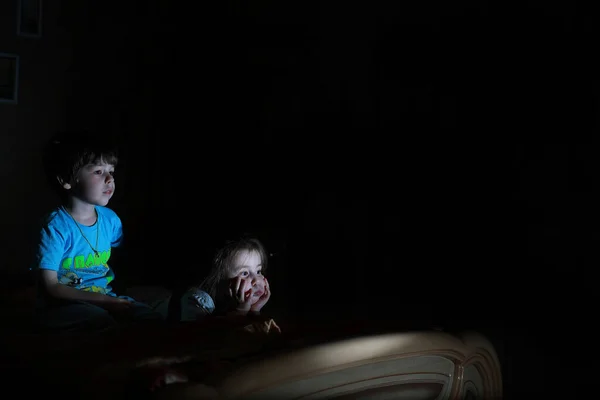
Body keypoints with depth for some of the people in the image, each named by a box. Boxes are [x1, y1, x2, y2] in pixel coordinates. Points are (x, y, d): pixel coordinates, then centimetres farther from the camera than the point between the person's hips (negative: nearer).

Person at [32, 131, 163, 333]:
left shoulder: (110, 219, 2)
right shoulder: (56, 227, -17)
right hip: (61, 306, -6)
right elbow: (50, 287, -19)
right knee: (101, 321, -35)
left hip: (103, 298, 6)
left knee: (153, 320, -15)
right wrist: (101, 300, -24)